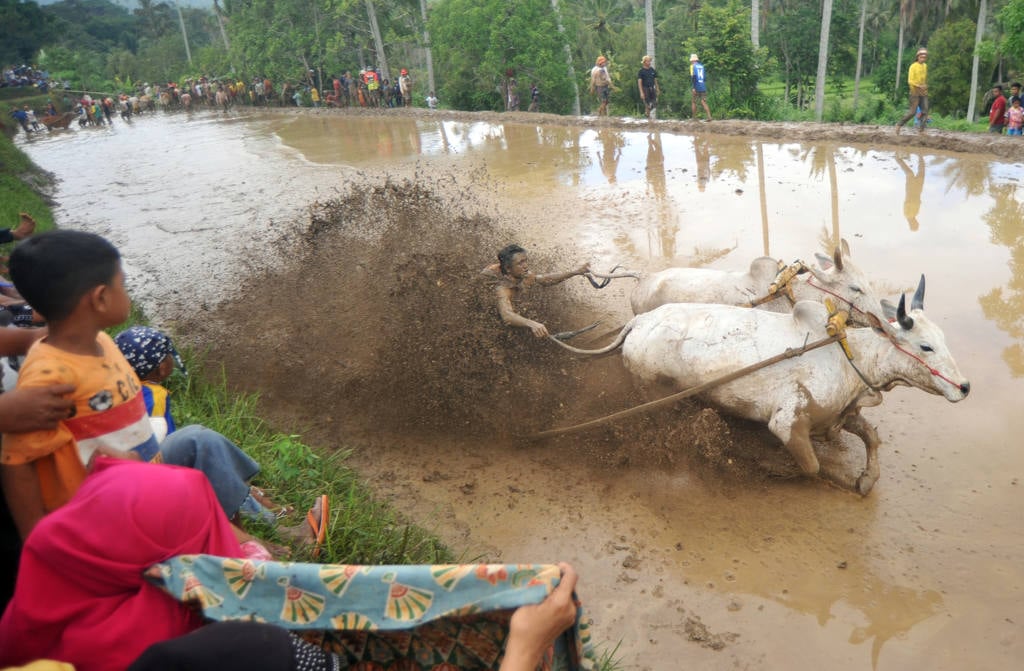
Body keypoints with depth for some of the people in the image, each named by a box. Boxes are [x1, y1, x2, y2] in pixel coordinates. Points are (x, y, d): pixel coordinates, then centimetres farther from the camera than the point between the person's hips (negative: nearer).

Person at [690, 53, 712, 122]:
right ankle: (709, 117, -10)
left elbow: (693, 76, -15)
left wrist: (692, 87, -19)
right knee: (704, 102, 3)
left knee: (693, 102, 8)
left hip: (696, 88, -5)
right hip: (703, 87, 5)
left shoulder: (693, 66, -2)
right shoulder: (702, 66, 16)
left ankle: (694, 118, 6)